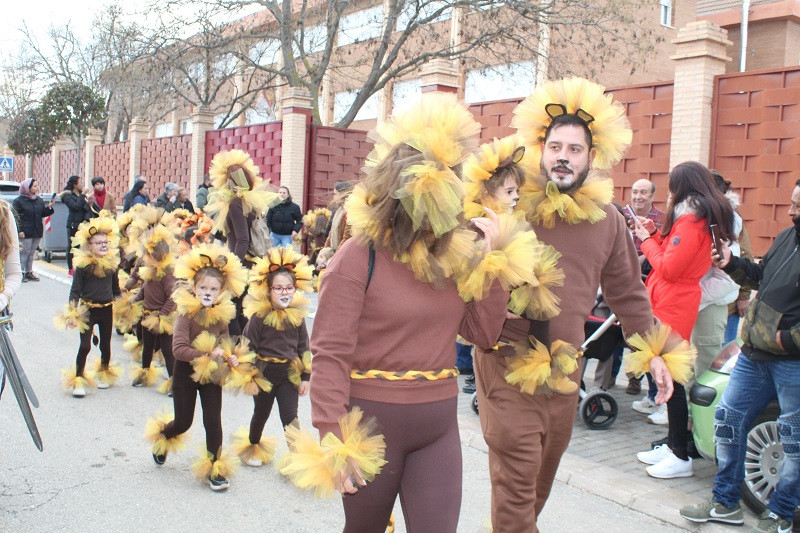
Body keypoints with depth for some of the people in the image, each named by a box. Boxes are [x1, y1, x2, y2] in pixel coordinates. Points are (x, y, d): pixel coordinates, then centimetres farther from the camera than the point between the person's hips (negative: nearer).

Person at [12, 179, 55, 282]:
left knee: (32, 252, 11)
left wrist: (49, 207, -2)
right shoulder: (19, 201, -7)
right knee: (25, 252, -5)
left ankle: (29, 272, 19)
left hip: (37, 231, 6)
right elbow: (15, 217, -10)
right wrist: (19, 231, -17)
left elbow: (43, 214, 15)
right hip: (25, 232, -6)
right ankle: (21, 273, 1)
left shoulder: (39, 200, 12)